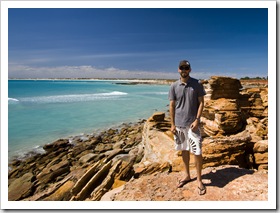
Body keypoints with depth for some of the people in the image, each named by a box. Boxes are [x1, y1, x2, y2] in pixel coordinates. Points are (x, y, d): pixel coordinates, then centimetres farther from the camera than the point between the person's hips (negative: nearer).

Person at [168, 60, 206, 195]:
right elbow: (172, 106, 3)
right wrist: (172, 124, 1)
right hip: (179, 124, 2)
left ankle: (199, 180, 18)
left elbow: (201, 103, -2)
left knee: (197, 152, -1)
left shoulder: (197, 84, -3)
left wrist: (197, 120, -11)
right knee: (184, 150, 15)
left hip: (192, 123, -2)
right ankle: (187, 175, 32)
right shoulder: (174, 86, 1)